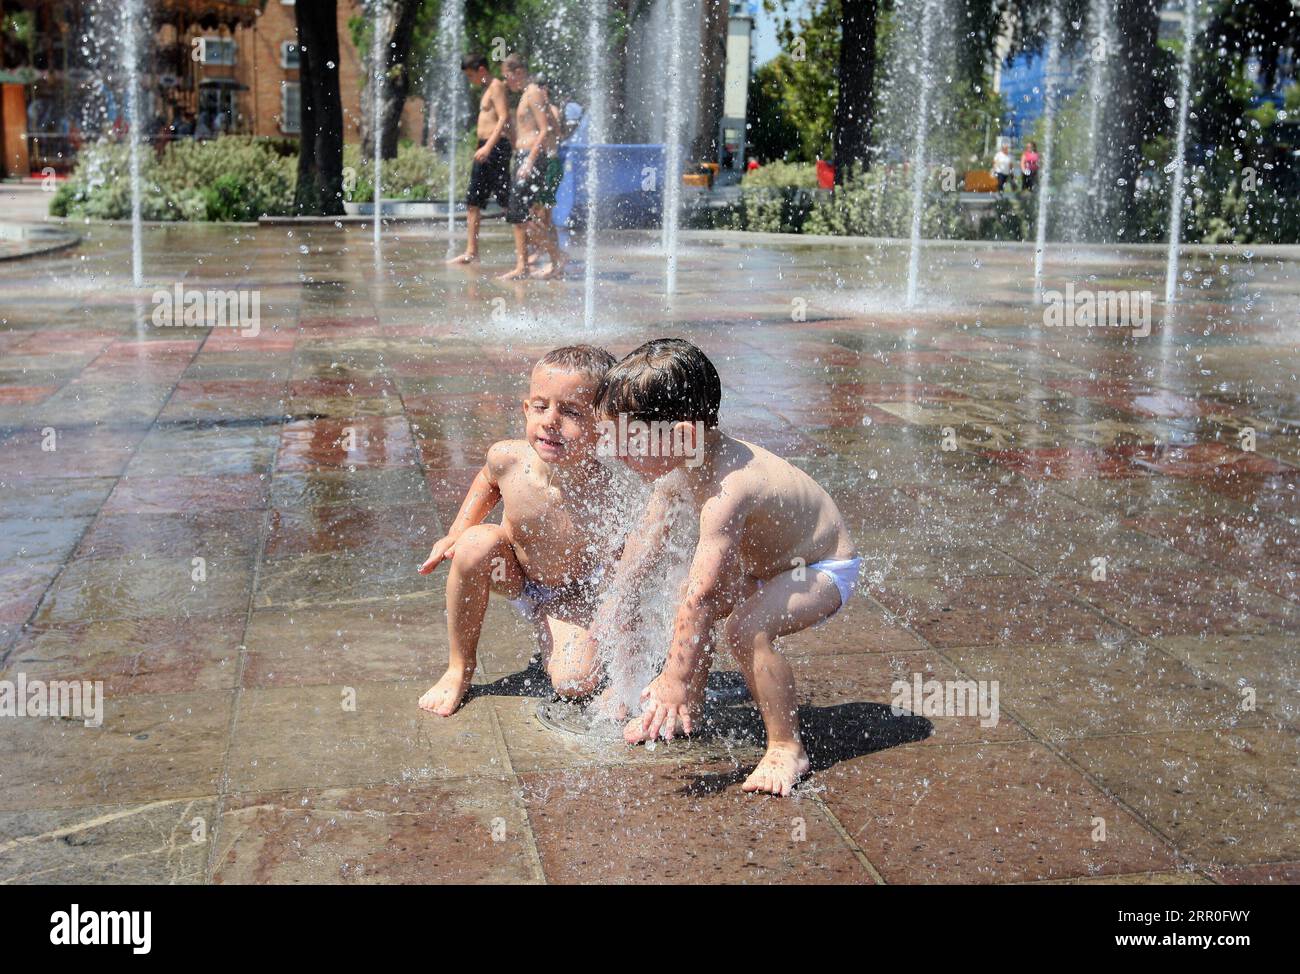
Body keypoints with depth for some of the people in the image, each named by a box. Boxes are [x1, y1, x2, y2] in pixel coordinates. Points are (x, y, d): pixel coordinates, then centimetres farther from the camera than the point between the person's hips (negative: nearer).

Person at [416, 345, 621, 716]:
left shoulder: (608, 496, -37)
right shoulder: (507, 458, -28)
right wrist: (457, 531, -7)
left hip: (574, 595, -2)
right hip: (512, 572, 2)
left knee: (575, 684, -21)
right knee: (476, 545, -30)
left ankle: (546, 630, 16)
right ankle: (459, 668, -8)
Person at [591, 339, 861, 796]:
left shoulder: (727, 491, -39)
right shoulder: (679, 465, -11)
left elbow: (698, 597, -40)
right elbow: (645, 536, 6)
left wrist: (675, 682, -37)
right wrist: (616, 600, 12)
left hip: (826, 569, -9)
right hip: (766, 561, 10)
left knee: (745, 628, -29)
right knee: (689, 607, 3)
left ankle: (788, 749, -13)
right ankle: (688, 709, 22)